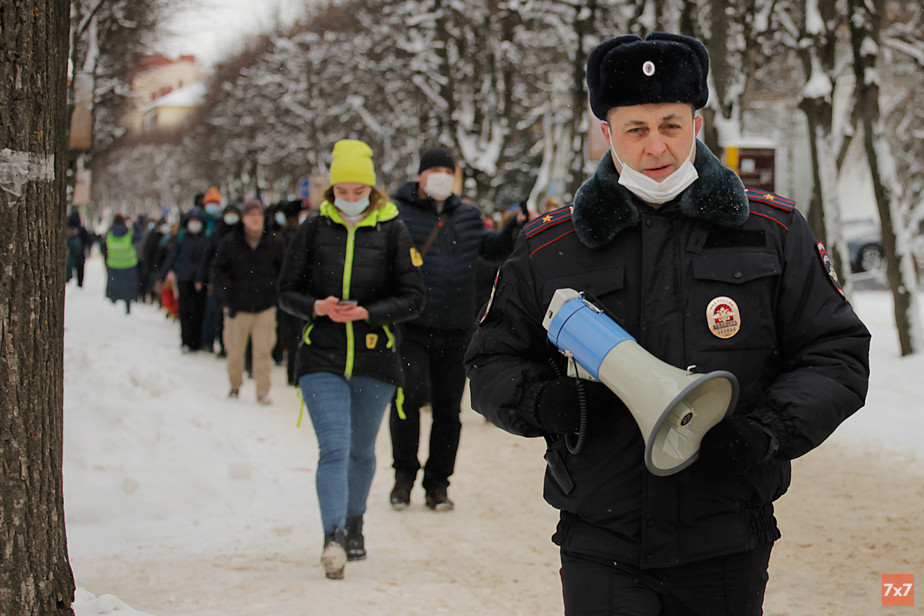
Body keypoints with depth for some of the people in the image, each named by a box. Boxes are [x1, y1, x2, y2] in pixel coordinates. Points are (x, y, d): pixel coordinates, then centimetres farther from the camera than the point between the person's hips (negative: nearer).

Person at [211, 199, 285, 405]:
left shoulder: (274, 242, 2)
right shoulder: (230, 243, 0)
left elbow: (283, 270, 13)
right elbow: (218, 270, 6)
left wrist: (275, 291, 1)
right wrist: (227, 295, -3)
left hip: (265, 305, 0)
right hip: (238, 306, 0)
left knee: (263, 350, -7)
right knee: (235, 350, 7)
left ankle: (263, 391, -1)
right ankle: (235, 386, 28)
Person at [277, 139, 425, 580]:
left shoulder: (392, 231, -2)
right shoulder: (314, 229, 1)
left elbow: (412, 298, -3)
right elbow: (287, 292, 5)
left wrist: (366, 312, -17)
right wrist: (318, 307, -15)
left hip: (375, 361, 1)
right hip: (321, 359, -1)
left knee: (361, 450, 16)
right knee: (333, 449, -14)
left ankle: (354, 525, 36)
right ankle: (334, 537, -22)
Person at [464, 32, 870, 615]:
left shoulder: (774, 233, 2)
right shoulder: (547, 249, 4)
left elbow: (837, 354, 3)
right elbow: (491, 364, 12)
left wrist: (768, 432, -13)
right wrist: (541, 402, -11)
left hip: (726, 548, 1)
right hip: (600, 544, 0)